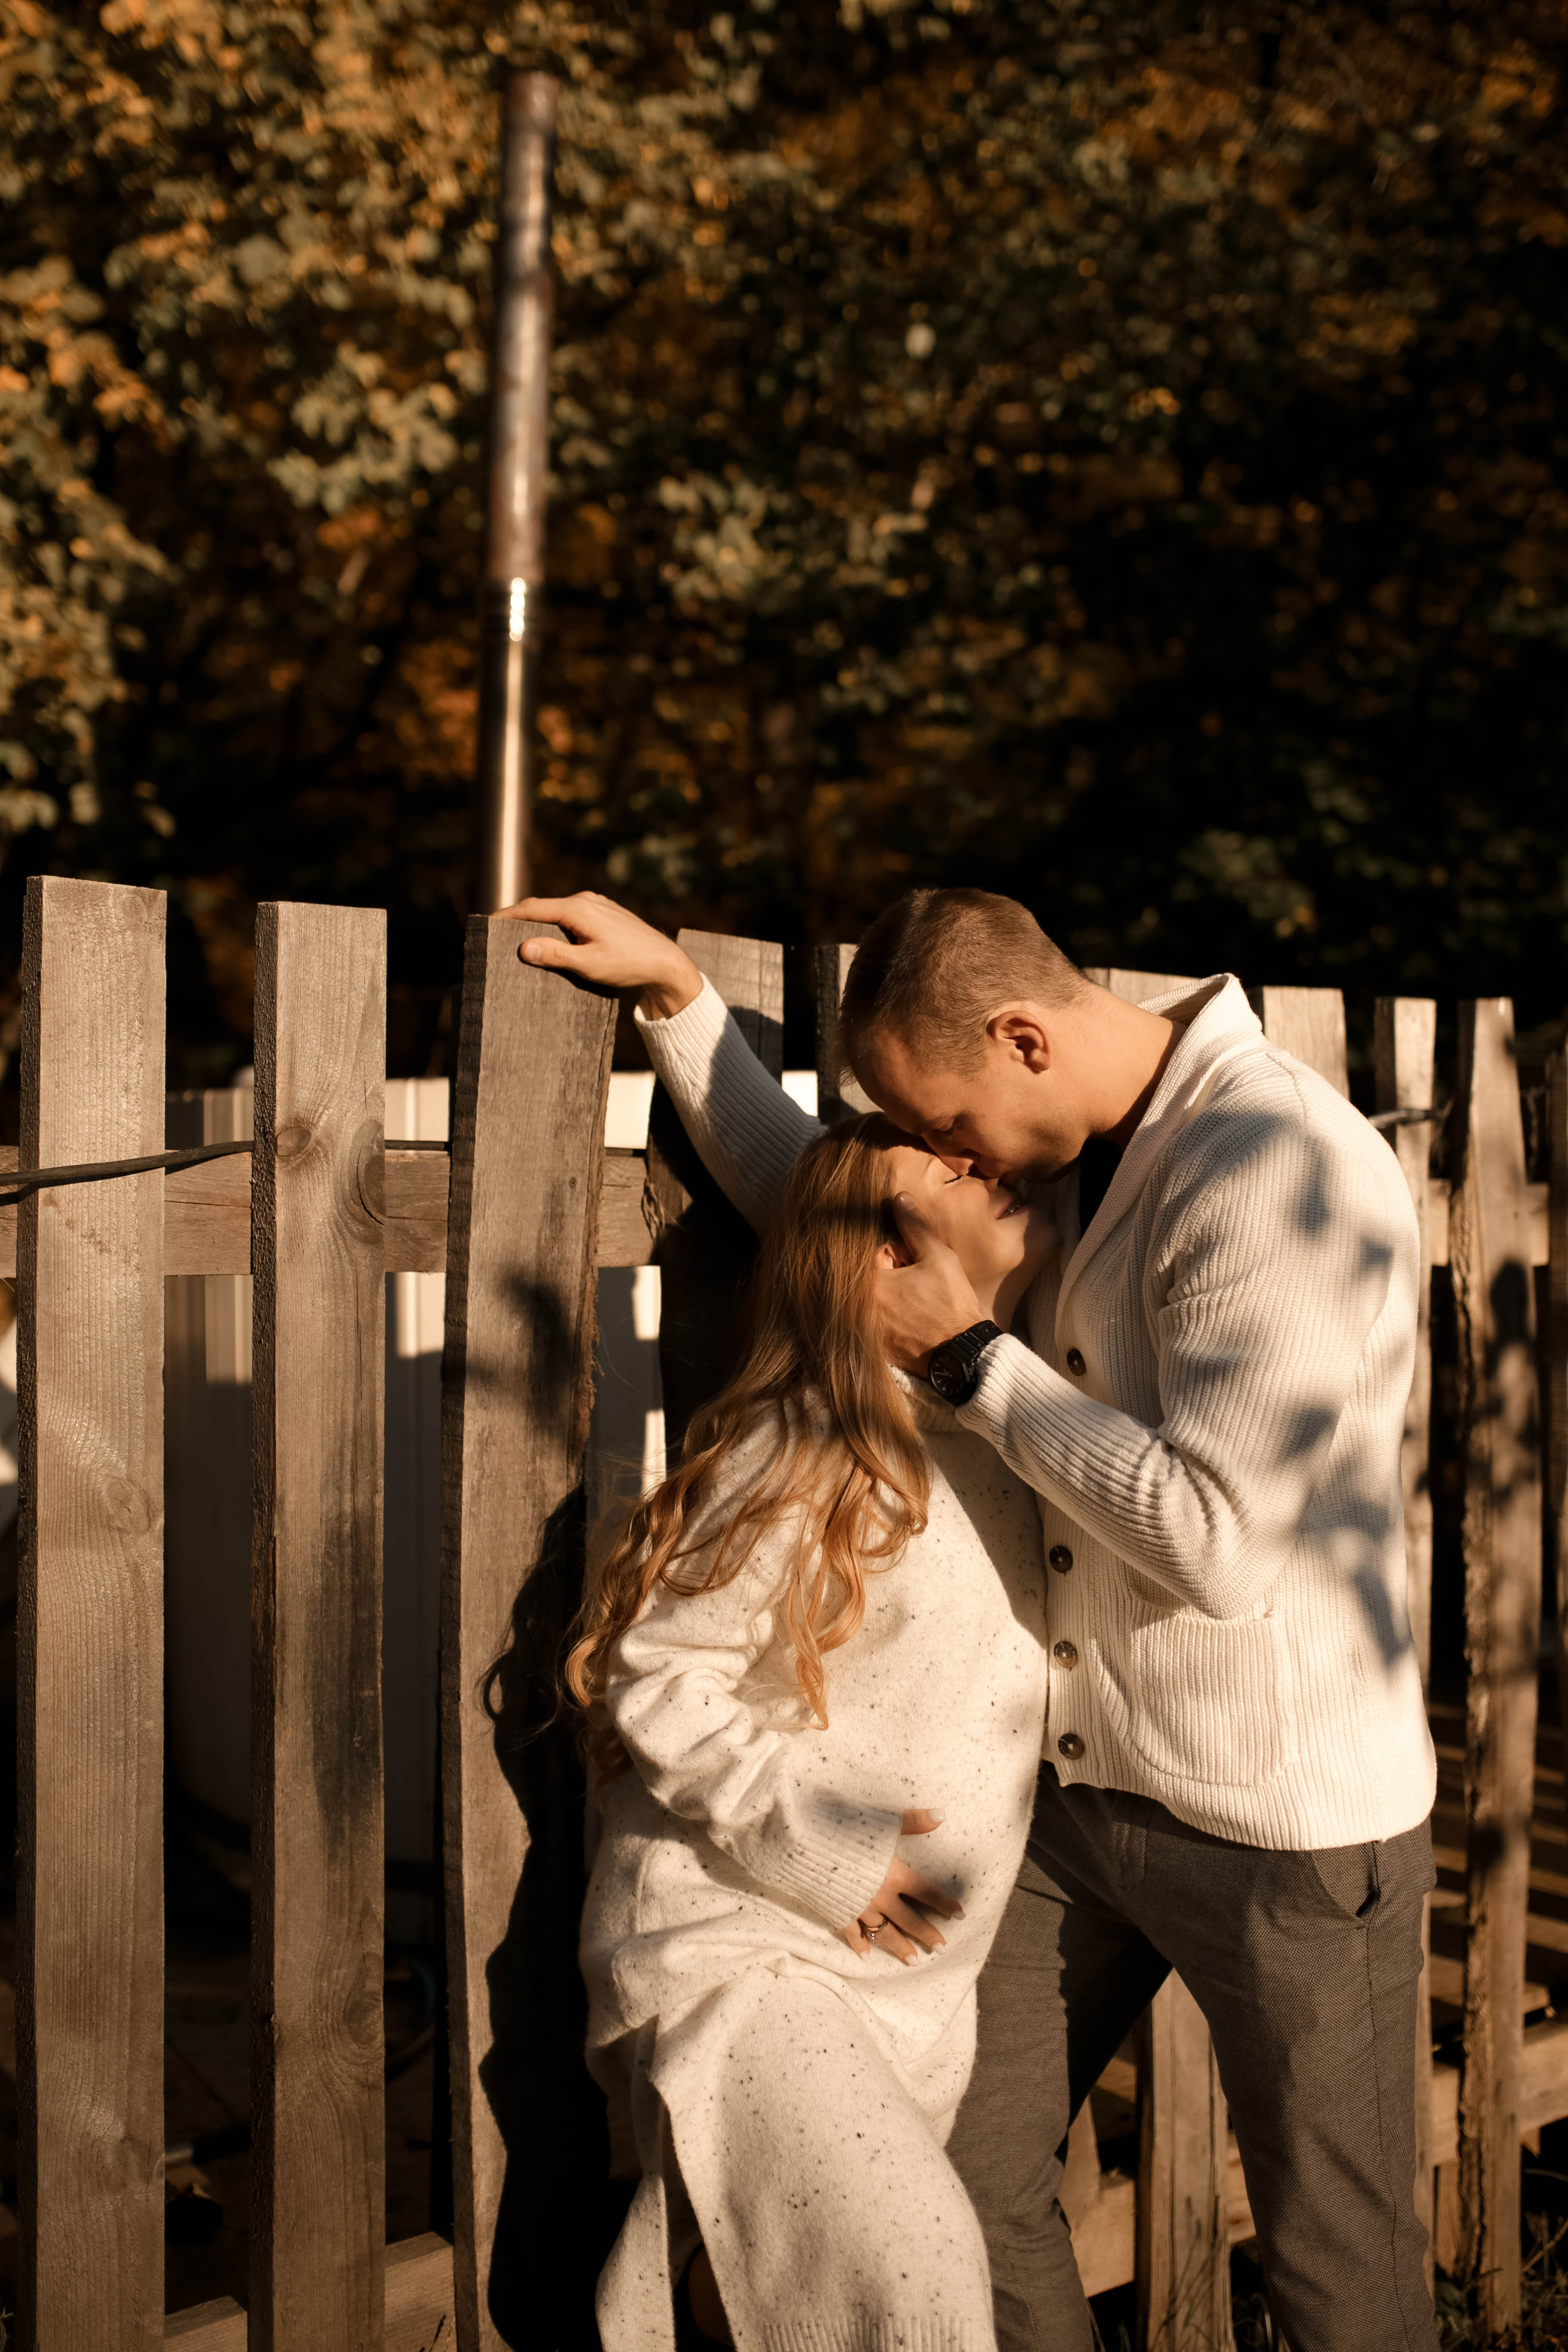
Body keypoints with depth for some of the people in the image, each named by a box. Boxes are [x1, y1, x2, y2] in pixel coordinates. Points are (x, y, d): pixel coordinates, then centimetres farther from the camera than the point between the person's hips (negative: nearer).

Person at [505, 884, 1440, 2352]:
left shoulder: (1283, 1171, -23)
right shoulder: (1072, 1157, 4)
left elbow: (1214, 1543, -29)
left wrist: (967, 1356, -18)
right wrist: (675, 995, 11)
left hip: (1291, 1827, -7)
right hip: (1082, 1790, 8)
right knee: (963, 2187, 12)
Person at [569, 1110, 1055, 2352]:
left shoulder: (997, 1434, 7)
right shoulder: (809, 1459, -18)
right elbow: (653, 1676, -16)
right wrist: (816, 1843, -20)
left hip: (908, 1976, 8)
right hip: (736, 1951, -7)